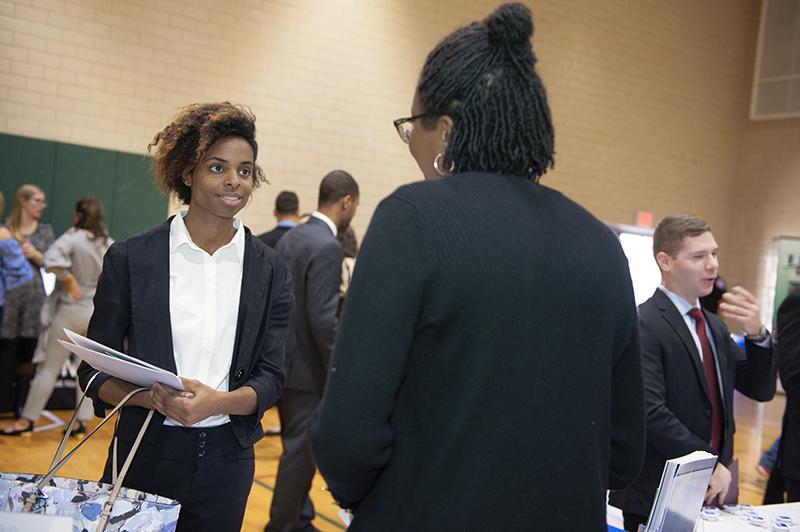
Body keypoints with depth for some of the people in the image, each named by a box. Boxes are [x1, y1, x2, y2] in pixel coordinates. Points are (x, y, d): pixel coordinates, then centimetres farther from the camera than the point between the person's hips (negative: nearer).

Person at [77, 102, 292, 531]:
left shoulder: (270, 270, 0)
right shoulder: (130, 258, -5)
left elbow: (270, 377, -1)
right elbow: (94, 371, -1)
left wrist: (216, 402, -21)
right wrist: (152, 397, -21)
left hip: (226, 459, 1)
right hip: (145, 455, -1)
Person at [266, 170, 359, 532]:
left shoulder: (290, 238, 7)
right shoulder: (327, 247, -20)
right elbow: (323, 319, -24)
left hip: (285, 359, 9)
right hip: (308, 367, -9)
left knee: (297, 447, 20)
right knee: (300, 451, 4)